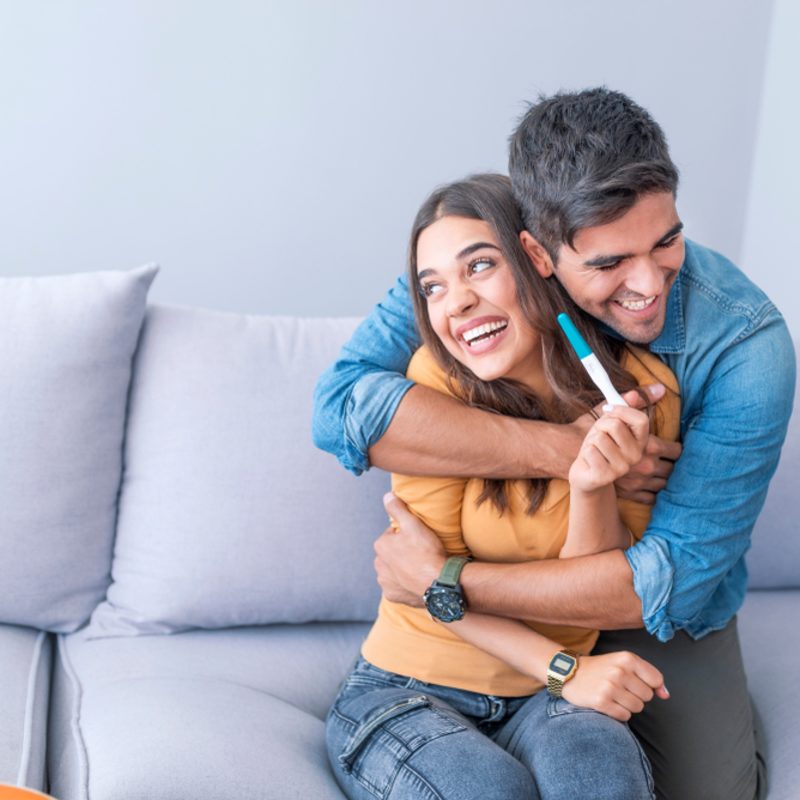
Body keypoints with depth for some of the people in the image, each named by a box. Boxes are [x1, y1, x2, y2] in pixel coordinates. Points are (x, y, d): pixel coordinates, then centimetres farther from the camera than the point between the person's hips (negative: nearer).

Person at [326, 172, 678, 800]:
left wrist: (593, 487, -27)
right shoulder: (439, 378, -13)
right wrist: (564, 668, -19)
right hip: (408, 688, 0)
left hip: (544, 697, 0)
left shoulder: (641, 392, -10)